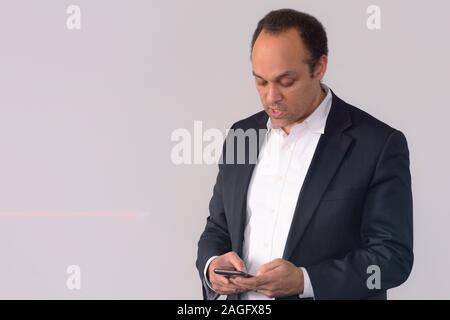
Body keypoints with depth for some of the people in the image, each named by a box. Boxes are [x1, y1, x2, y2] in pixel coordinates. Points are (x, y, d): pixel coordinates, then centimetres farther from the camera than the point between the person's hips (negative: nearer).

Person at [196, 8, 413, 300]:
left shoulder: (378, 144, -11)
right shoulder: (241, 135, 4)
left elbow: (393, 255, -13)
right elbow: (218, 229, 11)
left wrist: (304, 280, -25)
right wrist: (212, 265, -10)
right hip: (238, 298, 4)